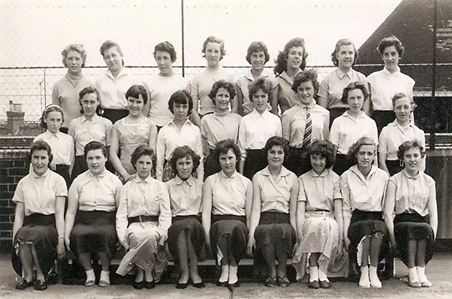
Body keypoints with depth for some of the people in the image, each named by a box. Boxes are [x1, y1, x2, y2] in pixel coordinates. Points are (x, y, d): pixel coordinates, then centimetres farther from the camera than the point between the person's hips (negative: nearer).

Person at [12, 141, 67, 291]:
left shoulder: (57, 180, 6)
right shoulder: (23, 183, 14)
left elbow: (59, 213, -2)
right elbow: (18, 215, 8)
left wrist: (61, 239, -14)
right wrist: (15, 238, -8)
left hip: (49, 225, -2)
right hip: (29, 223, 2)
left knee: (35, 234, -35)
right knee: (22, 234, -33)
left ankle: (41, 276, -12)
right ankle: (27, 275, -12)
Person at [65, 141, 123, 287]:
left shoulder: (115, 181, 9)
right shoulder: (78, 181, 12)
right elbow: (71, 211, 9)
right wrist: (66, 235, -3)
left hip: (107, 221, -1)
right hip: (84, 221, 1)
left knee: (104, 233, -36)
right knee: (77, 235, -33)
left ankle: (105, 271, -7)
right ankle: (88, 271, -6)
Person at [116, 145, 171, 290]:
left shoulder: (160, 186, 14)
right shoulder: (127, 187, 16)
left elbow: (166, 213, 5)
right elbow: (121, 214, 7)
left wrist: (161, 234, -12)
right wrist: (122, 236, -10)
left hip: (153, 226, 0)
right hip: (134, 225, 0)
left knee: (149, 235, -36)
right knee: (138, 236, -36)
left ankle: (142, 270, -10)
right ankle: (147, 272, -10)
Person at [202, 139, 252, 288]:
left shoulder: (246, 183, 14)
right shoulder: (210, 181, 12)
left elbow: (249, 215, 10)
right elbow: (206, 211, 3)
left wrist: (250, 236, -5)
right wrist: (207, 235, -12)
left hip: (239, 224, 1)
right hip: (218, 224, 0)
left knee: (236, 226, -35)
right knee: (223, 226, -36)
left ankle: (226, 270, -28)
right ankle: (232, 270, -34)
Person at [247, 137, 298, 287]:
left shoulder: (292, 178, 11)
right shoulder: (258, 177, 10)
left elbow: (293, 212, 8)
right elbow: (256, 209, 1)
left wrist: (296, 235, -5)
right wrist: (251, 234, -12)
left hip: (284, 222, 0)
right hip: (264, 221, 0)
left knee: (284, 230, -35)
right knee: (266, 231, -36)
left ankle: (282, 272, -19)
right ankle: (271, 272, -19)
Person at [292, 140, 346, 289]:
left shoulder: (335, 179, 11)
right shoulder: (303, 179, 11)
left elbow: (339, 211, 1)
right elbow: (300, 210, -1)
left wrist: (341, 237, -11)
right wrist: (300, 236, -15)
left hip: (329, 220, 0)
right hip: (310, 219, 0)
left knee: (332, 226, -35)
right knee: (316, 224, -36)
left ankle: (322, 272, -26)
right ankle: (312, 272, -29)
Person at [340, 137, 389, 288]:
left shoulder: (383, 176, 11)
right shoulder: (346, 176, 8)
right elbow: (345, 209, 5)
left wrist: (389, 229, -4)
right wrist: (346, 232, -6)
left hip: (377, 218, 1)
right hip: (356, 220, -1)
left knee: (379, 227, -35)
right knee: (367, 227, -35)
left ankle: (373, 271, -24)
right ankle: (364, 272, -26)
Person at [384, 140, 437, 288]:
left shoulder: (429, 181, 13)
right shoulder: (394, 181, 6)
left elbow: (433, 213, 7)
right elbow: (388, 213, -3)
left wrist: (432, 235, -9)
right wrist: (393, 237, -15)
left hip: (423, 222, 2)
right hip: (402, 223, -1)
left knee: (426, 228, -33)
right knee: (412, 228, -35)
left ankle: (420, 271, -22)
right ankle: (412, 272, -24)